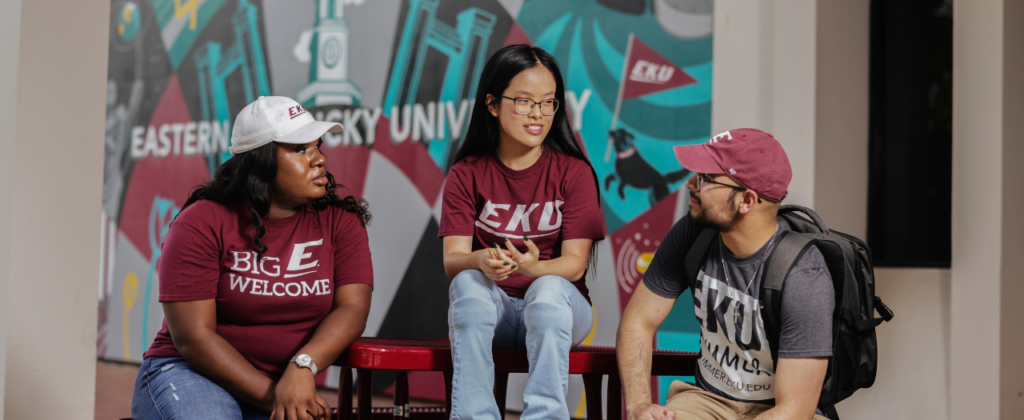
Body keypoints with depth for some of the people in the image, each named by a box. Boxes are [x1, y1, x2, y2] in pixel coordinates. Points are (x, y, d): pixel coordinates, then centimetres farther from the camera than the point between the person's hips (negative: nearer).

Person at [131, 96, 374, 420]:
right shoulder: (202, 223, -7)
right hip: (190, 372, -2)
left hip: (285, 379, 2)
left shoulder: (339, 220, 2)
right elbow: (193, 336, -12)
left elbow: (353, 306, -6)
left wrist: (302, 366, -25)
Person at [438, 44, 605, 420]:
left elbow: (576, 262, -11)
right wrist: (481, 261, -34)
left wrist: (533, 266, -34)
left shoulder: (573, 172, -2)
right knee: (467, 281, -31)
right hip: (491, 308, 1)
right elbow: (452, 260, -9)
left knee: (548, 288, -34)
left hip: (558, 306, -1)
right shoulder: (466, 174, 1)